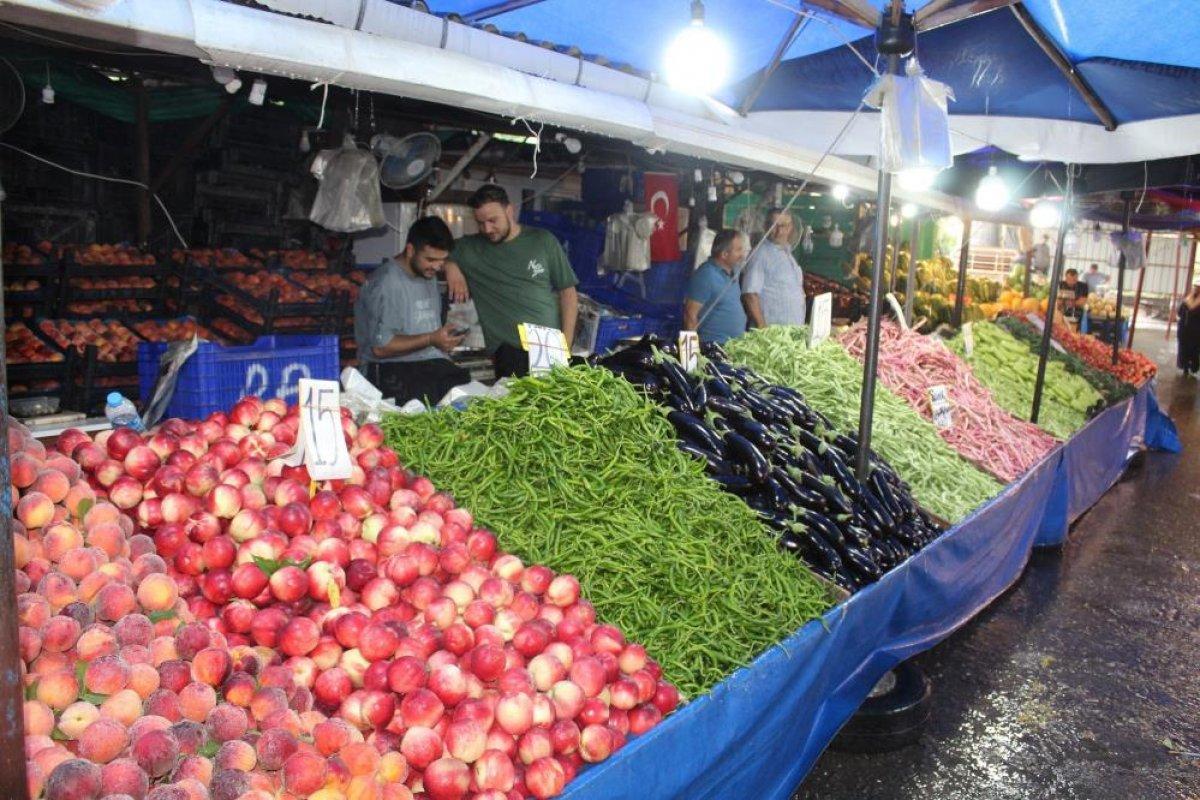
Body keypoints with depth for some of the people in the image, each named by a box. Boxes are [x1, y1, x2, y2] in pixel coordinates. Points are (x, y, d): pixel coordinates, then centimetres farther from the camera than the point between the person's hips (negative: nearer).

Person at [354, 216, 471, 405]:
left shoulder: (429, 275, 18)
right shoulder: (386, 283, -10)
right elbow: (380, 347, -16)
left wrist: (446, 338, 11)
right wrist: (431, 339, -16)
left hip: (436, 367, 7)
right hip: (396, 371, -7)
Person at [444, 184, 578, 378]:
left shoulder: (543, 241, 6)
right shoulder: (470, 248, 8)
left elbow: (568, 291, 7)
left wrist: (566, 345, -3)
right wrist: (450, 267, -5)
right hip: (510, 352, 0)